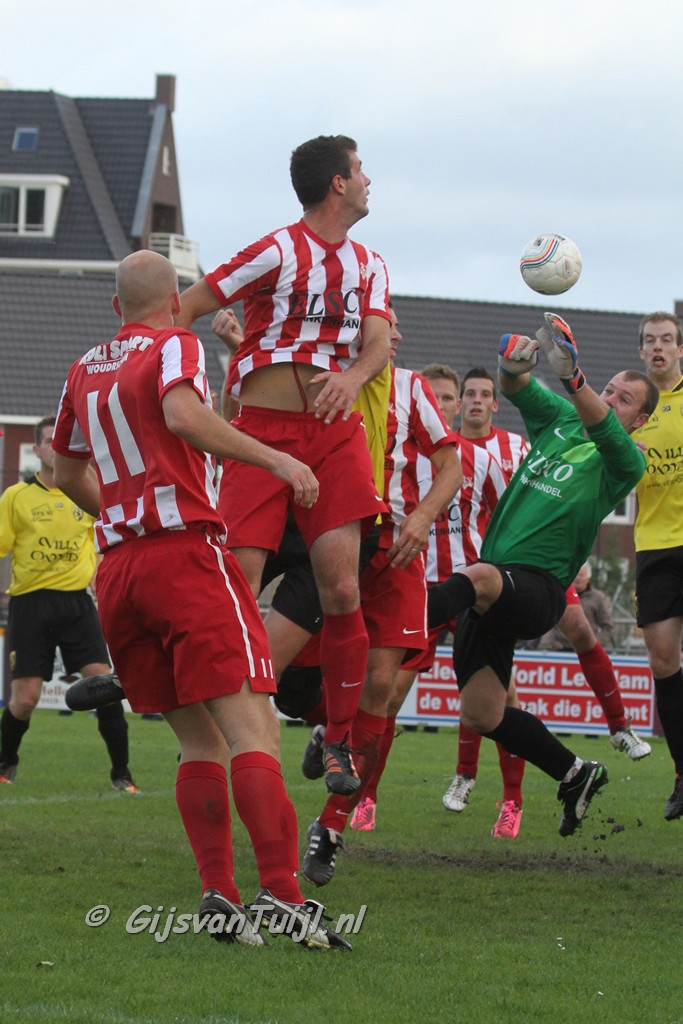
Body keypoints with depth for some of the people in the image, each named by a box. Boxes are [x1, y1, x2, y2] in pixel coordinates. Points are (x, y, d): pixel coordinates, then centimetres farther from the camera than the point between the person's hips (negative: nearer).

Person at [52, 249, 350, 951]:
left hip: (116, 568, 6)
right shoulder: (174, 346, 2)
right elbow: (183, 416, -20)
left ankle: (218, 896, -2)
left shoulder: (84, 371, 19)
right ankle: (280, 893, -25)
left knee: (199, 741, 10)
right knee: (250, 728, -13)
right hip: (187, 553, -6)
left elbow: (67, 473, 31)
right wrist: (275, 458, -19)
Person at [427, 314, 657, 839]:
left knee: (480, 578, -40)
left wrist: (571, 372, -41)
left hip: (538, 589, -7)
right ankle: (575, 775, 21)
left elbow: (601, 424, -21)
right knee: (480, 713, 5)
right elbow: (518, 389, 2)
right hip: (493, 593, 7)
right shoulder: (559, 421, 17)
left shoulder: (623, 462, 0)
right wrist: (514, 364, -24)